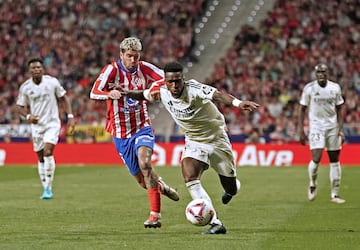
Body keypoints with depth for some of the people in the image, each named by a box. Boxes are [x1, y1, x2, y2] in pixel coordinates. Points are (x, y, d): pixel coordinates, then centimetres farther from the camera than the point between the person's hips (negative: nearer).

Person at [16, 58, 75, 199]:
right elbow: (20, 106, 6)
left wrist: (70, 116, -3)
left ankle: (49, 189, -15)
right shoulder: (25, 87, -3)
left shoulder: (52, 82, -7)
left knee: (48, 152, -19)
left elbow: (63, 98, 4)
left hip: (52, 124, -3)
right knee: (40, 157, 6)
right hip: (36, 124, 3)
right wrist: (28, 116, -14)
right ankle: (46, 189, 17)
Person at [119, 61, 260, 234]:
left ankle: (231, 188, 52)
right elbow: (144, 95, 10)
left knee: (231, 188, 10)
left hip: (216, 139, -4)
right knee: (190, 178, -24)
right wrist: (127, 93, -10)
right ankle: (215, 223, -22)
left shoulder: (194, 89, -30)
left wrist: (237, 103, -67)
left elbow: (217, 95, -49)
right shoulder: (160, 89, -13)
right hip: (194, 141, 4)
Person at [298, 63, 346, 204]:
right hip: (316, 127, -3)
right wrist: (301, 131, -4)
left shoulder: (335, 88, 0)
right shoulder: (309, 88, -6)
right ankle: (312, 184, 14)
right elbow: (302, 110, 1)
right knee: (316, 159, -16)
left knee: (334, 160, 3)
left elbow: (339, 110, 6)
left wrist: (340, 130, -2)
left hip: (332, 127, 3)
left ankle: (334, 194, 12)